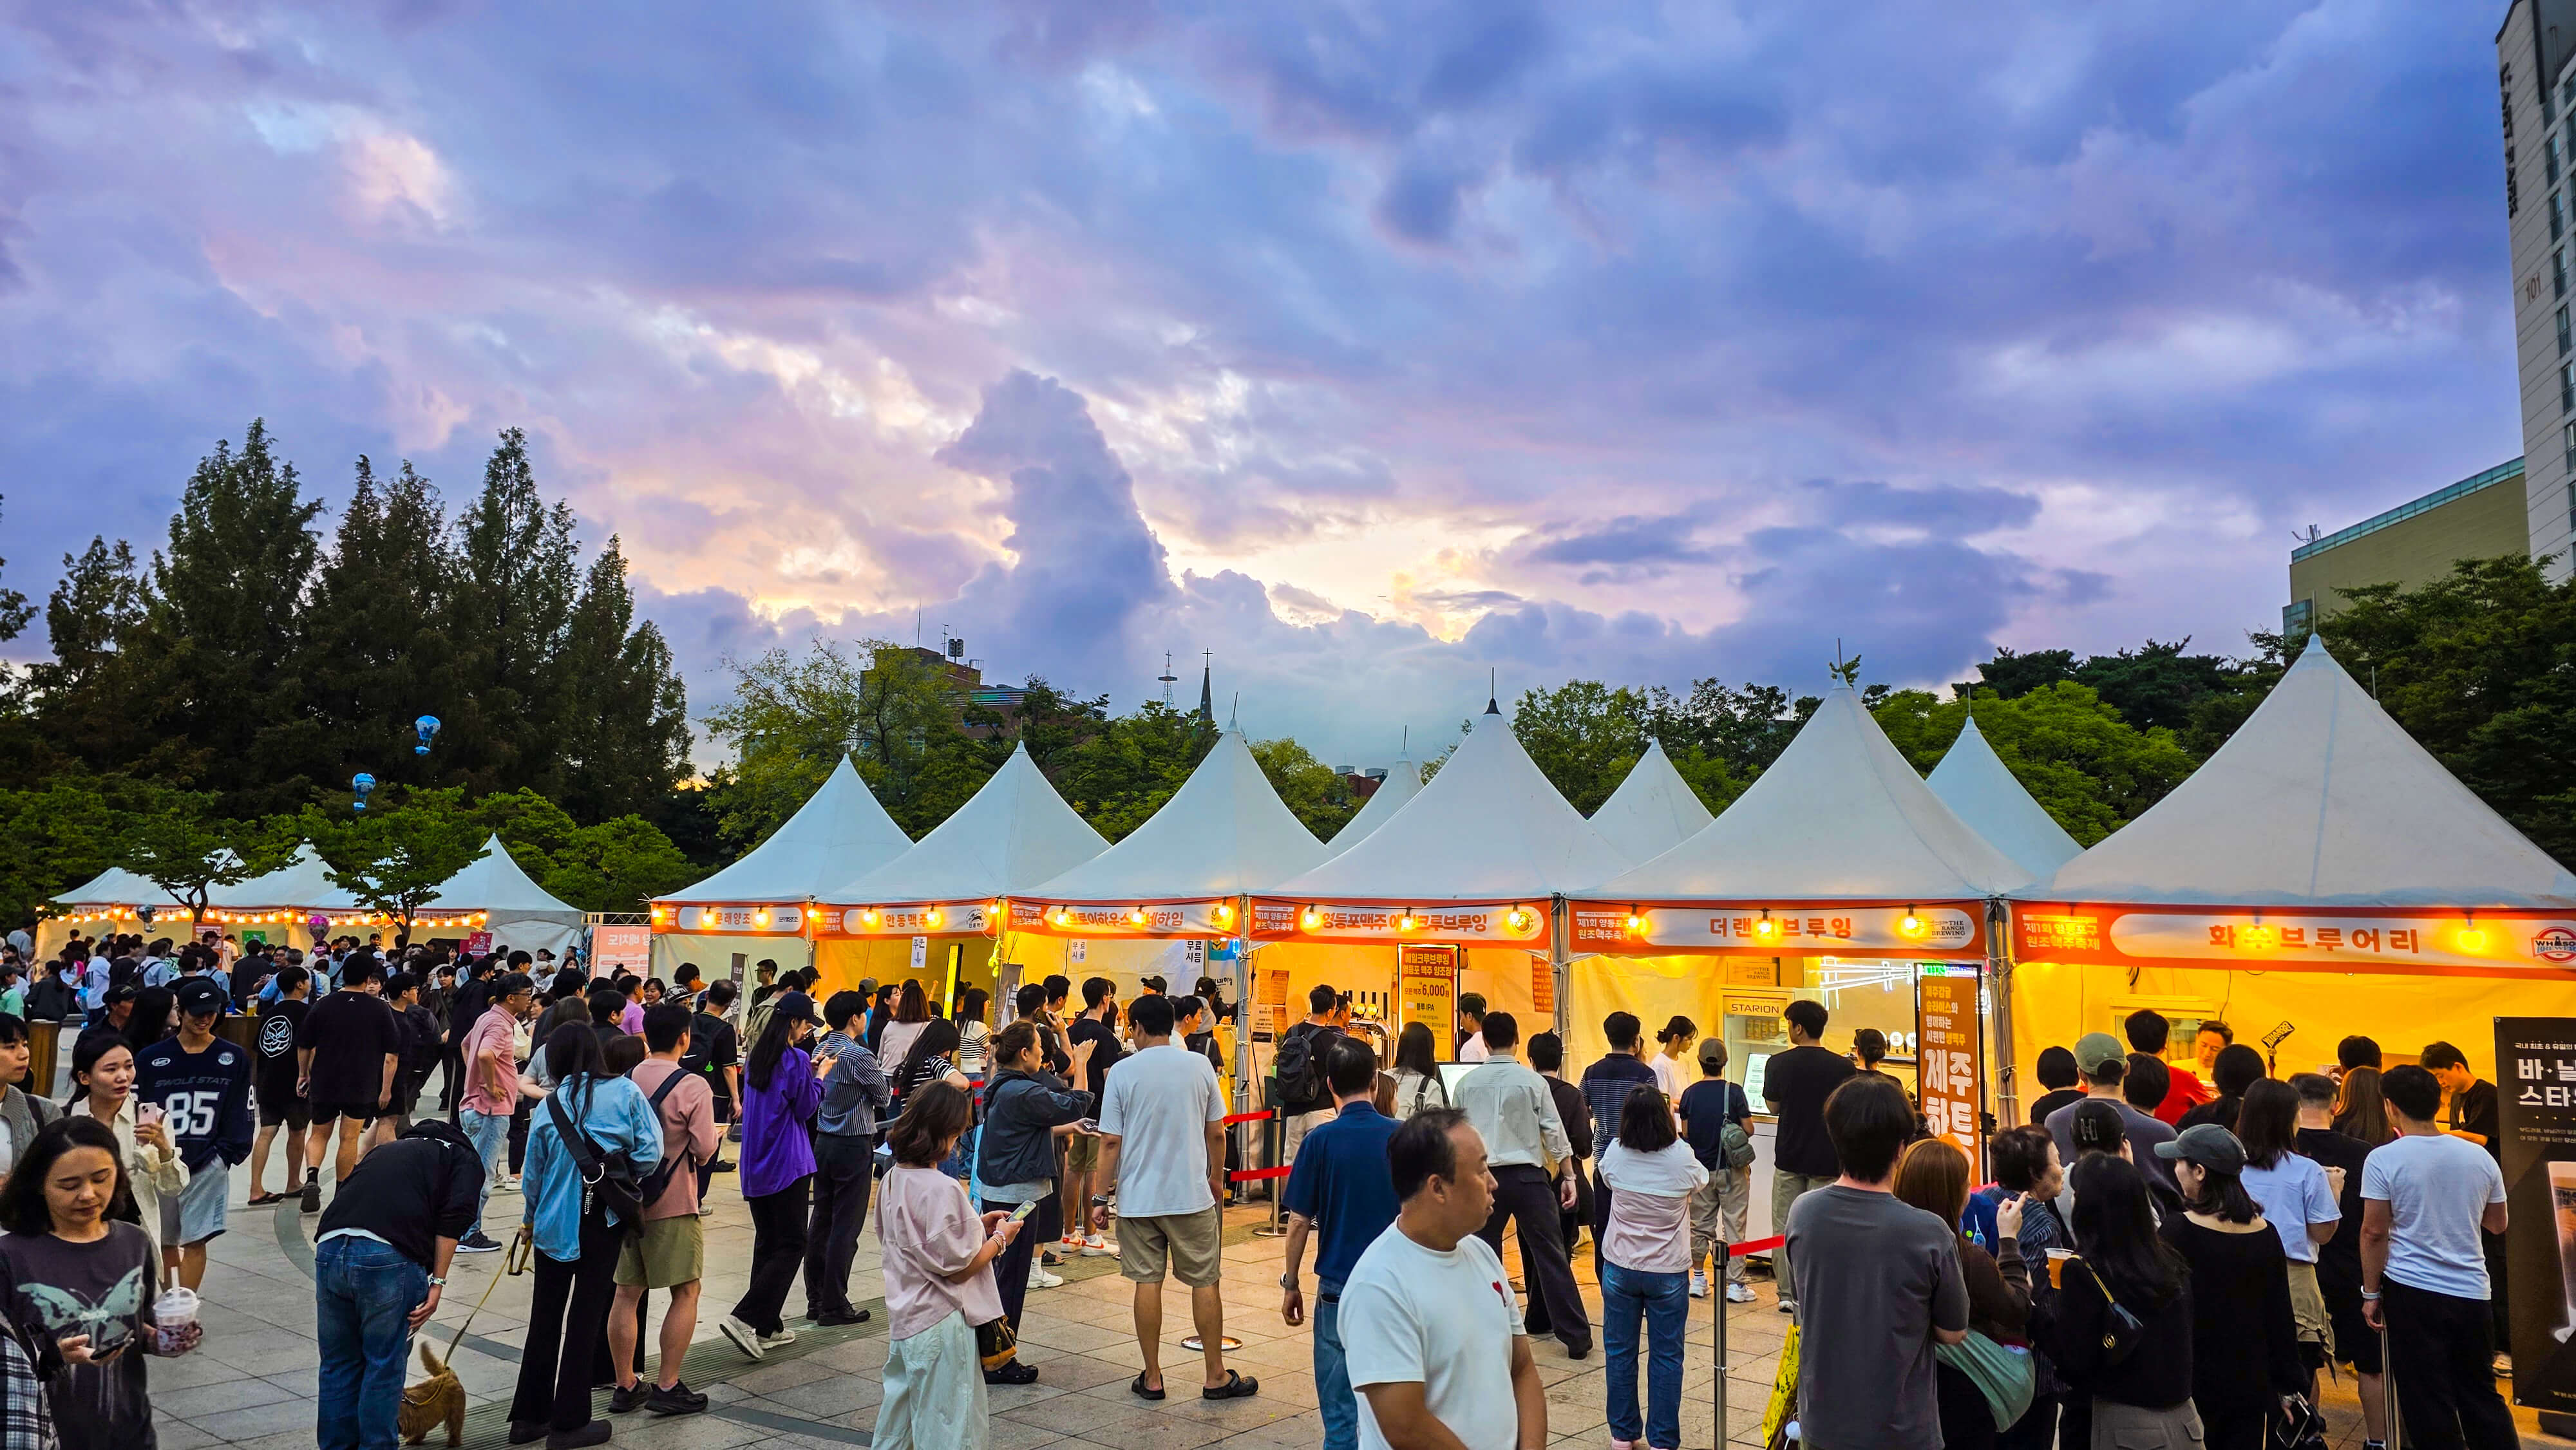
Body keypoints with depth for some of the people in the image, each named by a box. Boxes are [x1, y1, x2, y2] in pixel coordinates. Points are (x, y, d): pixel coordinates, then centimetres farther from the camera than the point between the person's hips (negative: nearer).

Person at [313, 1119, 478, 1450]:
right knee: (385, 1365, 12)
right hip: (391, 1257, -5)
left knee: (338, 1364, 21)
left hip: (329, 1249, 5)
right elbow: (456, 1215, -3)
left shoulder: (385, 1149, 34)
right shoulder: (465, 1158, 16)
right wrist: (437, 1282, -2)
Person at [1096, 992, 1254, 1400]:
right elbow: (1216, 1134, 4)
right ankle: (1216, 1377, 15)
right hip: (1192, 1194, 0)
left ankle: (1152, 1378, 14)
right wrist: (1217, 1179, 19)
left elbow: (1111, 1141, -6)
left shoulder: (1122, 1071, -6)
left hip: (1138, 1197, 0)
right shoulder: (1200, 1066, -2)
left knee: (1147, 1282, 7)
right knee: (1205, 1282, 8)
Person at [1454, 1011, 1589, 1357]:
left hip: (1485, 1176, 1)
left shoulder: (1467, 1083, 0)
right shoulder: (1533, 1082, -5)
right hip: (1528, 1176, -1)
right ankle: (1576, 1337, 6)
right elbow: (1554, 1133, -2)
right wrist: (1569, 1176, 7)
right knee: (1551, 1255, 3)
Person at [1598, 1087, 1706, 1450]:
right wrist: (1675, 1137, 14)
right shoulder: (1682, 1158, -18)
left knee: (1619, 1351, 14)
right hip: (1668, 1272, -2)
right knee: (1666, 1356, 9)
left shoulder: (1615, 1154, -13)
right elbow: (1702, 1182, 5)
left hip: (1620, 1269, 2)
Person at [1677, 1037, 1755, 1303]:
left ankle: (1698, 1279, 21)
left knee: (1700, 1224, 13)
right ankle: (1735, 1284, 5)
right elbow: (1749, 1130, -10)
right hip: (1732, 1170, -3)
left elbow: (1685, 1134, 0)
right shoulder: (1734, 1092, -12)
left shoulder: (1689, 1094, -4)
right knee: (1734, 1225, 4)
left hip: (1701, 1168, 3)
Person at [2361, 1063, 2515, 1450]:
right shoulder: (2479, 1156, 1)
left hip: (2412, 1291, -4)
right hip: (2472, 1290, 4)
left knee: (2429, 1404, 4)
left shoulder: (2383, 1159, -12)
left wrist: (2371, 1293, -3)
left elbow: (2374, 1233, -12)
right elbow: (2497, 1224, 13)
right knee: (2482, 1396, 18)